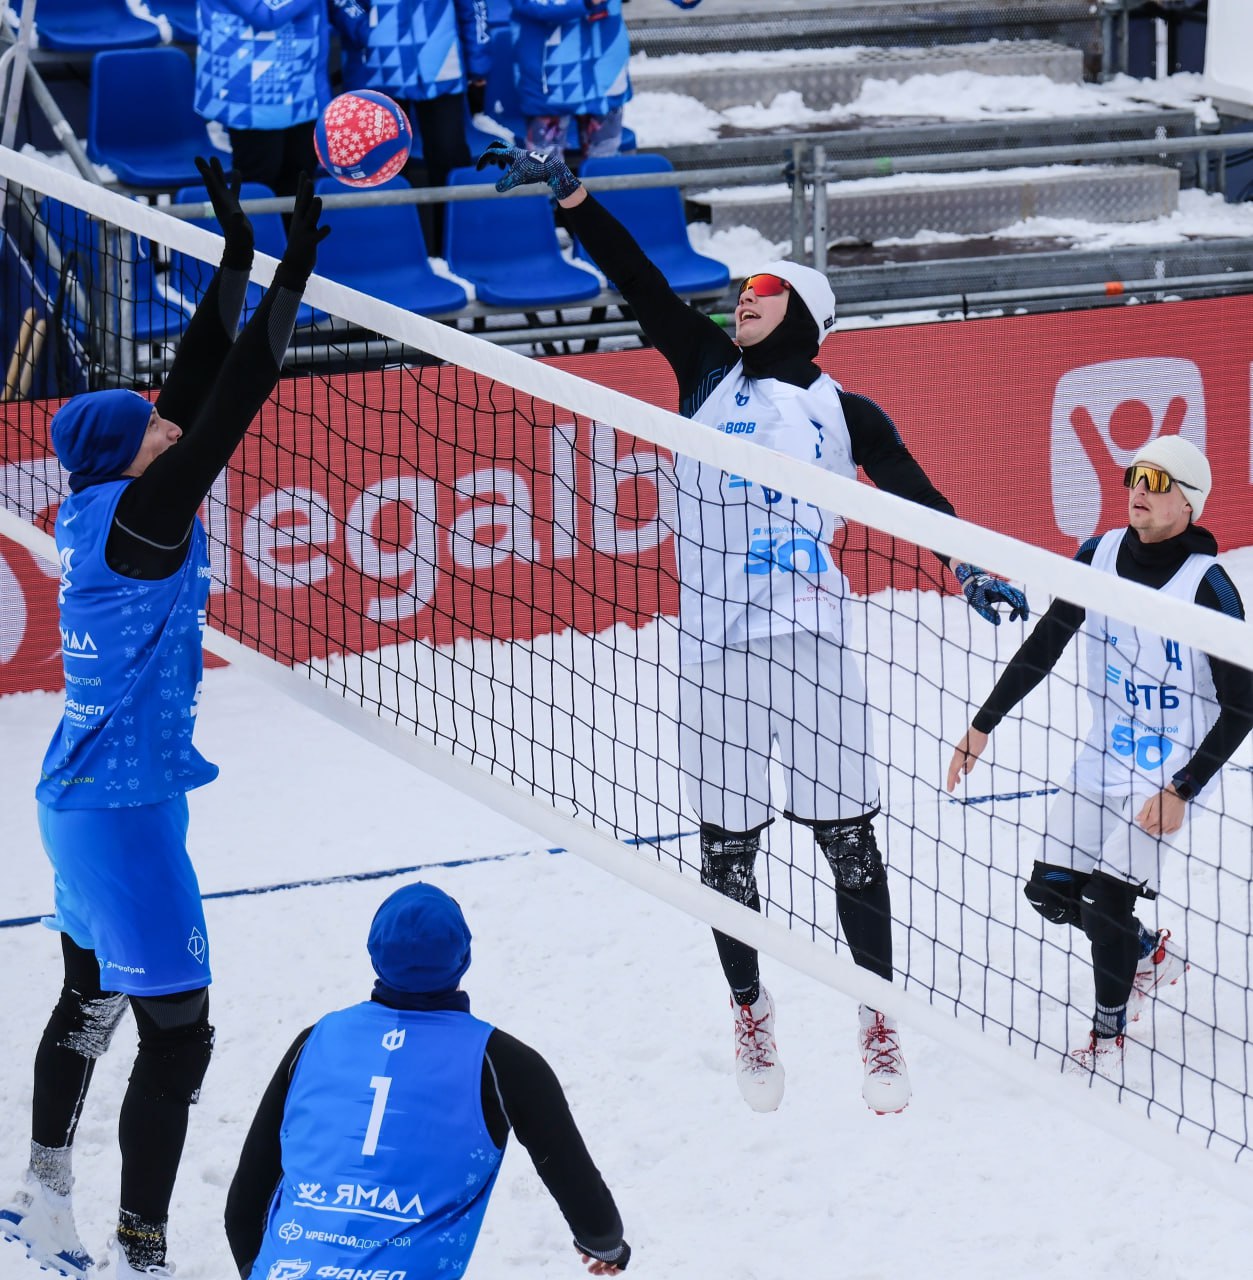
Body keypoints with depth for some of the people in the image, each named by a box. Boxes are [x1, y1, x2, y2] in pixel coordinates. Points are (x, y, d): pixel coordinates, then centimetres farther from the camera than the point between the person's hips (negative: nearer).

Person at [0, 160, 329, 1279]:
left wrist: (237, 260, 4)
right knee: (176, 1034, -7)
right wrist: (288, 281, -22)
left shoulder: (103, 513, 3)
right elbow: (223, 417, -23)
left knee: (91, 999, 24)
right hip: (124, 810, -10)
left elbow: (197, 387, 6)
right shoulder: (133, 521, -20)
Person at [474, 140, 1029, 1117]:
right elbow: (637, 279, 4)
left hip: (813, 642, -1)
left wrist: (971, 569, -19)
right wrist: (569, 194, -4)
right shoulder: (708, 372, 10)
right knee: (727, 845, 7)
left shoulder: (844, 412, 6)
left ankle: (882, 1023, 14)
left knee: (847, 837, 2)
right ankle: (751, 1014, 26)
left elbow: (914, 492, -3)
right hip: (714, 648, 1)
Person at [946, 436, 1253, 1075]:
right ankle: (1150, 954, 33)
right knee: (1051, 891, 4)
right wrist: (983, 723, 4)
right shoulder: (1099, 556, -4)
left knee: (1106, 900, -12)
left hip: (1170, 774, -6)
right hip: (1103, 757, 6)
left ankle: (1109, 1028, 13)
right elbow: (1044, 645, 6)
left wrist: (1181, 791, -19)